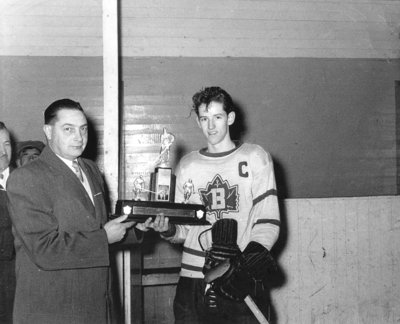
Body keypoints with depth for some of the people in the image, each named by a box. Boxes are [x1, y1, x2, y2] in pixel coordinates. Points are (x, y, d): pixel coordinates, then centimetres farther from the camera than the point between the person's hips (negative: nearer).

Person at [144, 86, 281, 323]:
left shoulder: (255, 158, 3)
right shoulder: (187, 165, 12)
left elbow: (268, 222, -3)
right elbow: (185, 229, 15)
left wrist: (248, 265, -16)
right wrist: (168, 229, -7)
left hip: (242, 284, -2)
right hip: (193, 281, 3)